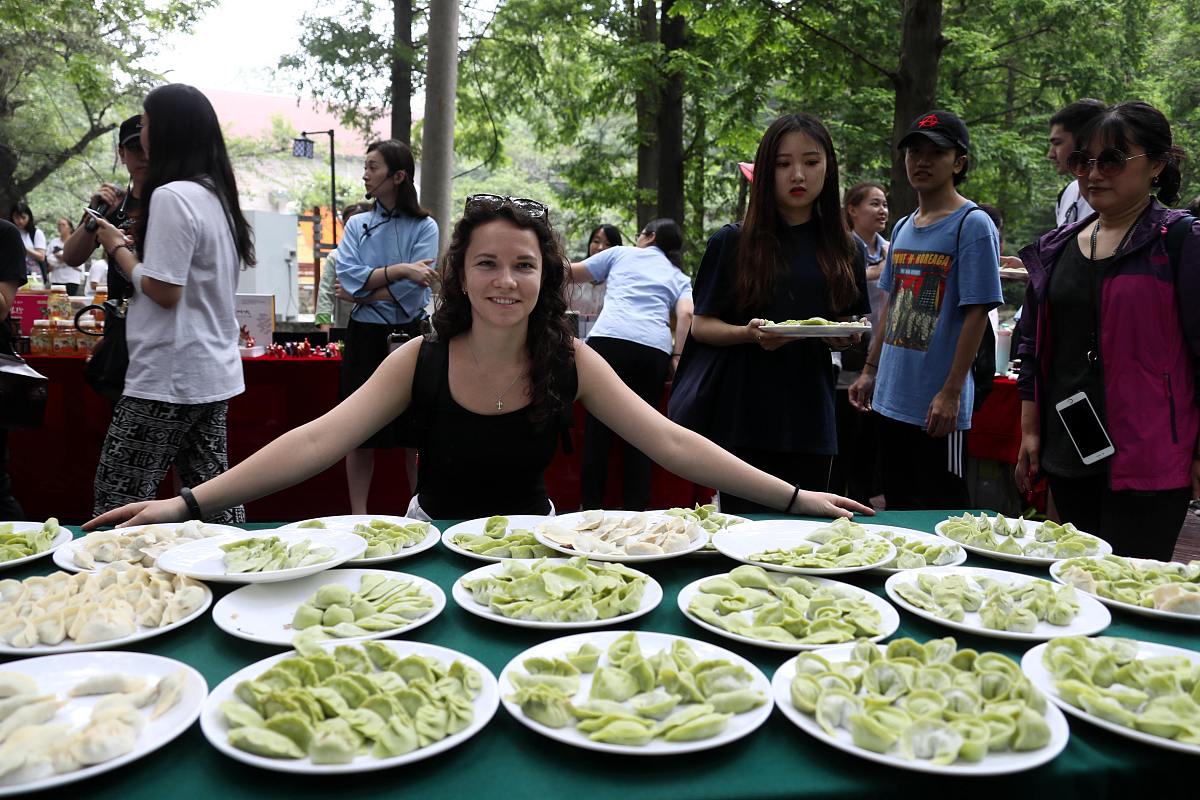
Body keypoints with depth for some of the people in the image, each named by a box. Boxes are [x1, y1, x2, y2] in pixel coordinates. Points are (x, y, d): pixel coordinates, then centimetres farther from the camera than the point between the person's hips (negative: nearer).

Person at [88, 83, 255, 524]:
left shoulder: (172, 196, -16)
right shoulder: (217, 194, 12)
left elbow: (164, 290, -18)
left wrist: (118, 248, -4)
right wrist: (138, 244, 16)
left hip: (169, 376, -9)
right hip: (215, 371, 9)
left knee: (117, 497, 0)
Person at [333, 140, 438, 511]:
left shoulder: (424, 226, -1)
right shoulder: (357, 225, 9)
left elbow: (412, 289, -13)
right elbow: (348, 276, -8)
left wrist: (365, 290, -8)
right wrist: (399, 269, -16)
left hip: (409, 335, -3)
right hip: (365, 337, 3)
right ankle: (358, 517, 14)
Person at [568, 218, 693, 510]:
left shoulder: (621, 254, 24)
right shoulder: (679, 278, 26)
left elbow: (571, 273, 31)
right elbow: (686, 314, 6)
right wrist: (677, 356, 7)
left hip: (608, 338, -2)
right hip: (655, 348, 2)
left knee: (597, 428, 3)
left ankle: (591, 505, 5)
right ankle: (635, 509, 5)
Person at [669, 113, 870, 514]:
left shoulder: (843, 250, 8)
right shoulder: (732, 242, 0)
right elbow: (701, 325, 0)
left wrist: (845, 338, -8)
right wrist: (750, 333, -19)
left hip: (810, 418, 3)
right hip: (744, 416, -3)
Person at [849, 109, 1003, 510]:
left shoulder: (973, 225, -9)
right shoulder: (902, 228, 12)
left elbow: (977, 312, -15)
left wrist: (951, 391, -18)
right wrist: (869, 371, 15)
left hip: (937, 406, -7)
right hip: (890, 399, 7)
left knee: (942, 510, 3)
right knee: (898, 507, 17)